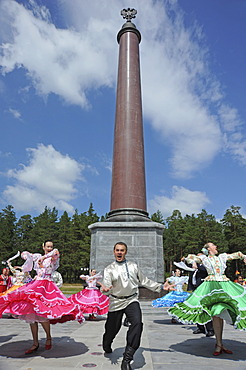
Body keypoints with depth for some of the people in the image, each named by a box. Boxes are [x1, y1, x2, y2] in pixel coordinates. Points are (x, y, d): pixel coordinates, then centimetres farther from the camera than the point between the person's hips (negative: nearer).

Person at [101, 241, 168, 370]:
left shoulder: (133, 266, 9)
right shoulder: (109, 269, 1)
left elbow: (144, 281, 17)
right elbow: (107, 286, -12)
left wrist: (161, 287, 16)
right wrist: (105, 290, -36)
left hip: (131, 301, 1)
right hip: (116, 302, -1)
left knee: (137, 323, -23)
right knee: (112, 328, 7)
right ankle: (107, 347, 45)